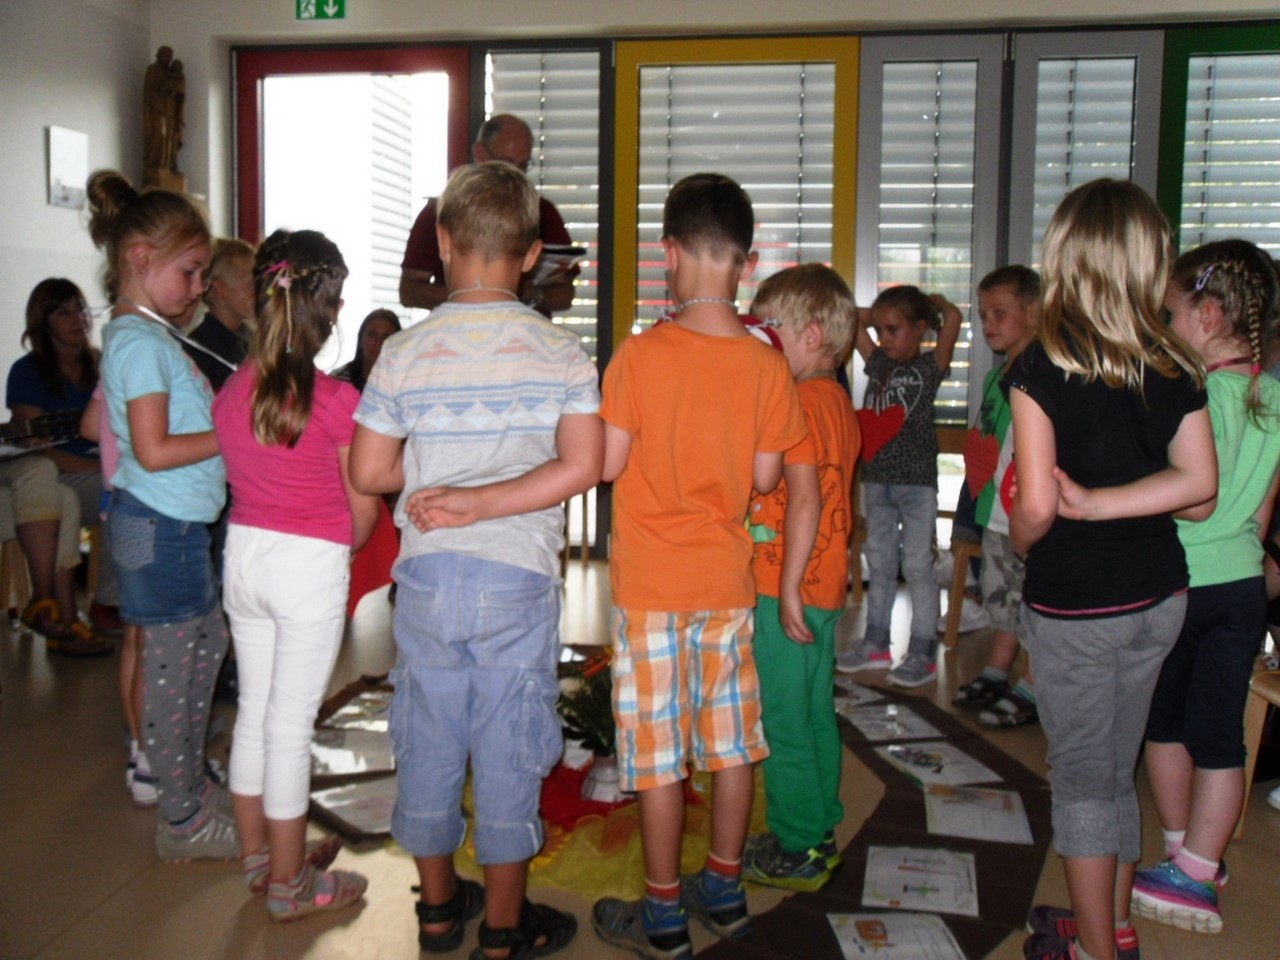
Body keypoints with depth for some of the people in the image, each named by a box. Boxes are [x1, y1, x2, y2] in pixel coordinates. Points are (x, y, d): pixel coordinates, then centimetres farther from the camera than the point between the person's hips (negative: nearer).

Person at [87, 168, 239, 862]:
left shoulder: (146, 334, 13)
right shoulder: (141, 341, -17)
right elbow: (154, 450, -23)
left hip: (178, 524, 10)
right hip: (160, 525, -10)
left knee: (207, 647, 20)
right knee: (172, 668, 1)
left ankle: (190, 784, 34)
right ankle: (182, 821, 15)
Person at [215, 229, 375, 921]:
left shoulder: (230, 393, 0)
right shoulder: (335, 400, -16)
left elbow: (237, 481, 8)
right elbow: (363, 513, -9)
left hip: (243, 552, 6)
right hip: (311, 562, -6)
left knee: (253, 708, 18)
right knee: (291, 723, 3)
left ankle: (257, 855, 34)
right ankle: (288, 884, 17)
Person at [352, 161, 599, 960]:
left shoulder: (406, 353, -5)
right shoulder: (561, 352, -6)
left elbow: (368, 473, -2)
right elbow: (580, 468, -15)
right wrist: (482, 500, -13)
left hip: (428, 572, 2)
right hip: (521, 574, -1)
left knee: (428, 740, 16)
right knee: (509, 749, 9)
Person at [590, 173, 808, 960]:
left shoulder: (640, 354, -14)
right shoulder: (767, 364, -5)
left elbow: (607, 463, -12)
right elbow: (766, 477, -1)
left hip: (651, 581, -3)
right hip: (728, 576, 4)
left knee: (659, 747, 6)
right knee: (731, 736, 16)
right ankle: (725, 892, 31)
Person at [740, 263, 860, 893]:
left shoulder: (799, 401, -17)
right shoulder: (837, 400, 12)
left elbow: (804, 497, -24)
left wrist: (787, 589, -22)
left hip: (789, 587, -10)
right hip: (824, 583, 10)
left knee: (784, 722, 1)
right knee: (816, 712, 17)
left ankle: (796, 853, 12)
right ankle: (820, 832, 30)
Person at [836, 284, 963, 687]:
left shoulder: (928, 367, -5)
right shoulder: (878, 363, 9)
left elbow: (953, 318, -17)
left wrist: (935, 303, 0)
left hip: (917, 483, -5)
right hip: (877, 480, 6)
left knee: (917, 566, 0)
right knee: (879, 565, 14)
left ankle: (923, 653, 8)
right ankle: (875, 643, 24)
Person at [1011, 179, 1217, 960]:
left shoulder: (1042, 369, -17)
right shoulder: (1175, 366, -1)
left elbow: (1036, 504, -18)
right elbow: (1200, 486, -4)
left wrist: (1020, 542, 2)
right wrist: (1100, 503, -7)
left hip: (1074, 602, -5)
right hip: (1159, 594, 6)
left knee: (1083, 778, 10)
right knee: (1118, 770, 21)